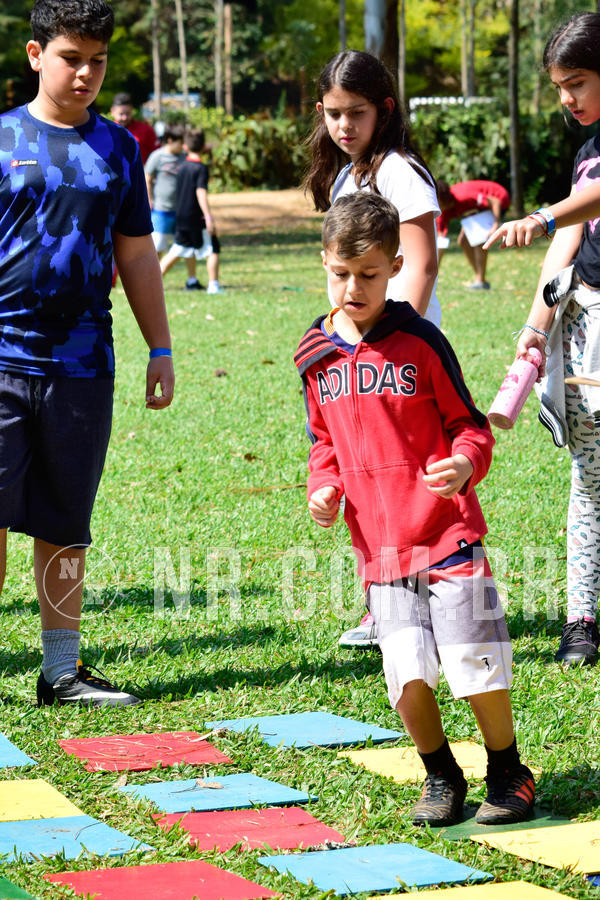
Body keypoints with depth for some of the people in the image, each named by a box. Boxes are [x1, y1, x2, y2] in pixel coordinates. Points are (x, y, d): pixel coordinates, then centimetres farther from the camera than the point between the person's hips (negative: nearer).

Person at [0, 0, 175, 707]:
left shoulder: (117, 147, 12)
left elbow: (136, 255, 18)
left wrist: (161, 349, 14)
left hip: (82, 363, 3)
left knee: (64, 524, 8)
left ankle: (61, 669, 15)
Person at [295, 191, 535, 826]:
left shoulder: (419, 342, -4)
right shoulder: (317, 356, 8)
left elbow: (467, 422, 2)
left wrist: (466, 463, -19)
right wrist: (323, 488, 3)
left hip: (446, 529, -3)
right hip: (376, 540, 3)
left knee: (474, 659, -5)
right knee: (408, 674, -3)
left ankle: (507, 772, 17)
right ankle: (440, 776, 20)